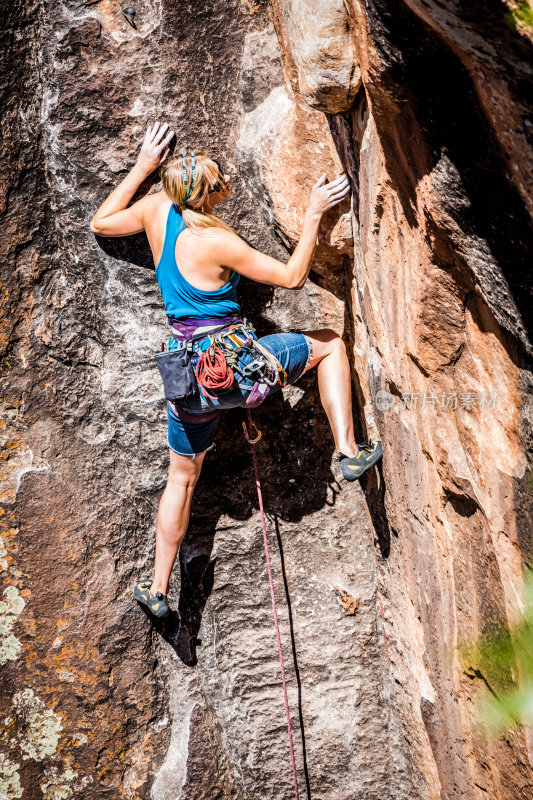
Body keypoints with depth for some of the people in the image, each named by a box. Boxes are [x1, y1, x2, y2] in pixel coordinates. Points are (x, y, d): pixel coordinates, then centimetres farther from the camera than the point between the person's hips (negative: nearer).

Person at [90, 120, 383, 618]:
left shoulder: (156, 209, -2)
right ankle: (349, 452, 10)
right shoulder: (216, 242, -19)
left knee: (182, 477, 22)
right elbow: (292, 277, -12)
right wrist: (313, 214, -6)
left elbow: (100, 224, 19)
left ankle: (158, 589, 28)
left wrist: (142, 167, 20)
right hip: (234, 365, -6)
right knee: (329, 344, 14)